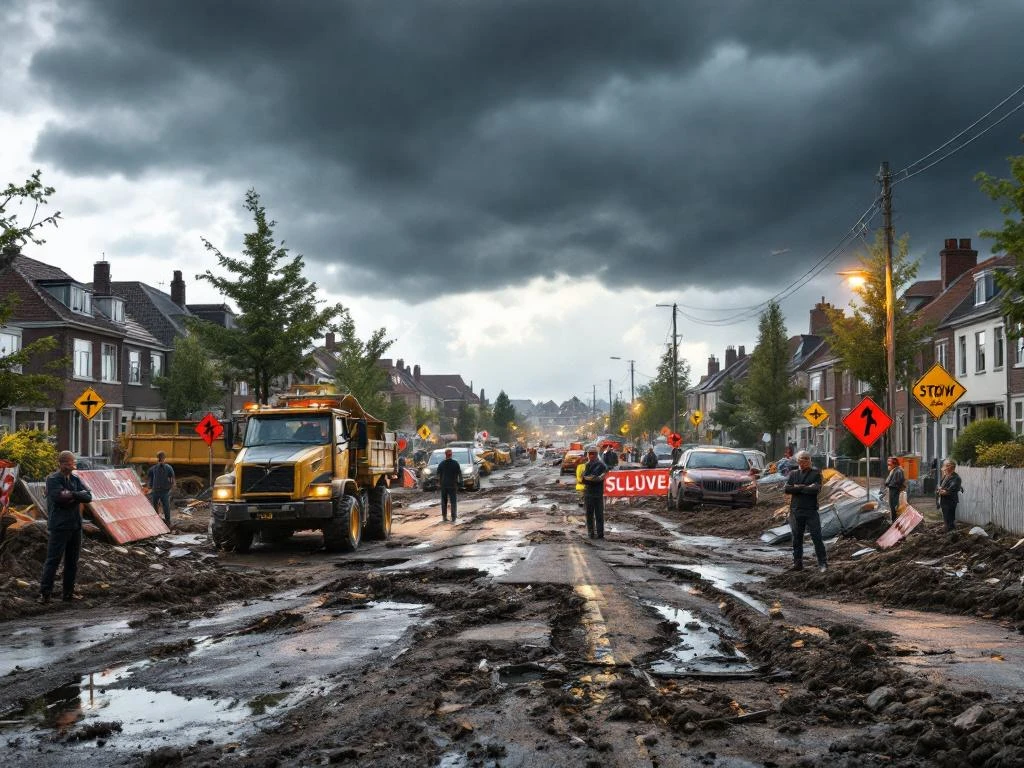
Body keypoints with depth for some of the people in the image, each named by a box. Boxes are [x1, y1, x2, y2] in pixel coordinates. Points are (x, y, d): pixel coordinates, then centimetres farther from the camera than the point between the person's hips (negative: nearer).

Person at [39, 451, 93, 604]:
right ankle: (44, 592, -1)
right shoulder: (52, 479, -6)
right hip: (59, 527, -6)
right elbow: (59, 497, -22)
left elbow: (88, 496, -1)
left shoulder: (76, 479, 11)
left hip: (75, 526, 6)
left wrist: (72, 494, -15)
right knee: (53, 560, -6)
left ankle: (68, 592, 17)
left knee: (72, 562, 10)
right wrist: (78, 495, -8)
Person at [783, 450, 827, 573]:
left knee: (817, 538, -4)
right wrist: (806, 488, -9)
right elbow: (786, 489, -4)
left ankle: (823, 564, 1)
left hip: (811, 511, -3)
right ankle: (797, 564, 15)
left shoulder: (816, 473, 2)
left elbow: (816, 489, -14)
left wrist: (798, 487, -8)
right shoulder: (793, 474, 10)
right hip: (796, 511, 3)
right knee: (797, 539, 8)